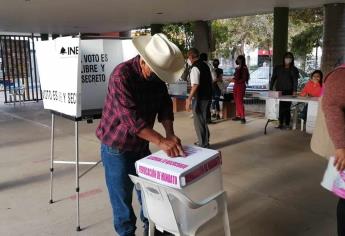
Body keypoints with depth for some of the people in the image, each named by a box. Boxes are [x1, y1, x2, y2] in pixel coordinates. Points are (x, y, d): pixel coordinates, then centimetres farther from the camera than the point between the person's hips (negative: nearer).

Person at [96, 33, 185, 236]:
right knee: (123, 199, 6)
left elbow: (165, 104, -2)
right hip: (117, 147, -6)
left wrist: (170, 134, -18)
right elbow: (131, 118, -33)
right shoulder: (121, 75, -26)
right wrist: (161, 141, -37)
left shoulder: (157, 75, -4)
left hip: (141, 145, 6)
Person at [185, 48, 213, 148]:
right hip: (207, 96, 9)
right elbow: (210, 80, 17)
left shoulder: (195, 67, -15)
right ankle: (205, 142, 29)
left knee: (199, 121, 3)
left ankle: (203, 144, 11)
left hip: (200, 98, -9)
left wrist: (189, 99, -25)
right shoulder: (205, 65, 12)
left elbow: (195, 85, -24)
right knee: (203, 120, 19)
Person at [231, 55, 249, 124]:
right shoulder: (237, 68, 14)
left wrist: (236, 81, -19)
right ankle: (238, 115, 17)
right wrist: (233, 79, 7)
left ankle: (243, 117, -10)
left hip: (241, 86, -8)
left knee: (240, 101, -11)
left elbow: (244, 79, -14)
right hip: (236, 86, 8)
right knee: (236, 101, 10)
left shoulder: (244, 68, -10)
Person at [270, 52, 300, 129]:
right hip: (279, 91, 1)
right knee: (280, 107, 0)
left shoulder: (294, 70, 6)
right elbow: (273, 79, 9)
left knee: (287, 107, -4)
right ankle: (281, 123, 8)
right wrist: (270, 89, -1)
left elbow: (295, 80, -4)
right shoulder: (278, 68, 10)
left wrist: (294, 90, -18)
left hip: (288, 91, -1)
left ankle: (287, 124, 5)